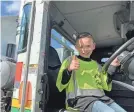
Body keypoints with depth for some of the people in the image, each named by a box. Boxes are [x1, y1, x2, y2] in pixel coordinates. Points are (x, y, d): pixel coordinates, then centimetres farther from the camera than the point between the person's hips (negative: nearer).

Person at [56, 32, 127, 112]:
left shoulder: (96, 65, 20)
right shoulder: (70, 60, 4)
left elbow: (106, 86, 17)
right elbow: (60, 86, -2)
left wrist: (112, 67, 11)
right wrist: (68, 70, -19)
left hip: (101, 97, 7)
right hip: (80, 99, -6)